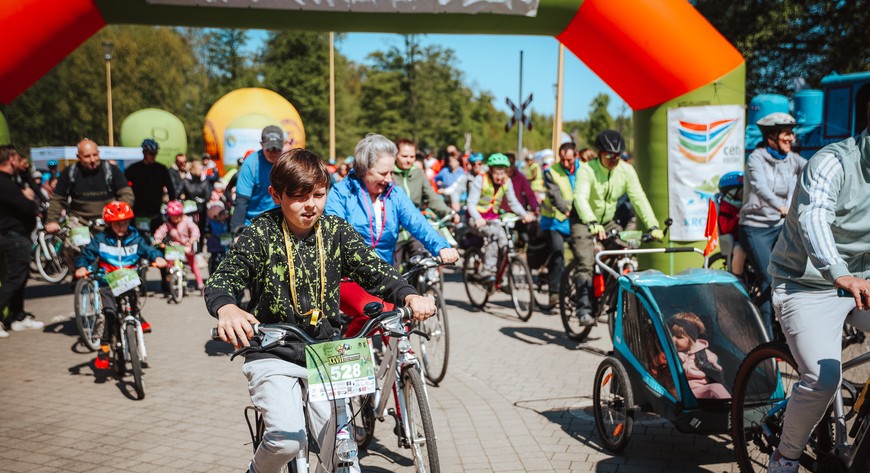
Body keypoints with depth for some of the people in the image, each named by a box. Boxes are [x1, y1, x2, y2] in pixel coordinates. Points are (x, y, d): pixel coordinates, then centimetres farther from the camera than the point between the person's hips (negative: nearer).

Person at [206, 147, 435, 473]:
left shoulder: (336, 231, 0)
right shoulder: (261, 233, -8)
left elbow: (374, 270, -8)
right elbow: (221, 280, -17)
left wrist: (410, 296, -29)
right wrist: (227, 310, -41)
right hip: (272, 353, -3)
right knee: (287, 440, -21)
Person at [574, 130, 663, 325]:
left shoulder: (627, 171, -11)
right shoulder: (588, 170, -23)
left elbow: (639, 198, -17)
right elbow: (580, 197, -38)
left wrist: (653, 226, -30)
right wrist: (593, 224, -55)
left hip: (608, 221, 5)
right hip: (585, 222, -4)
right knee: (585, 263, -20)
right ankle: (584, 310, -17)